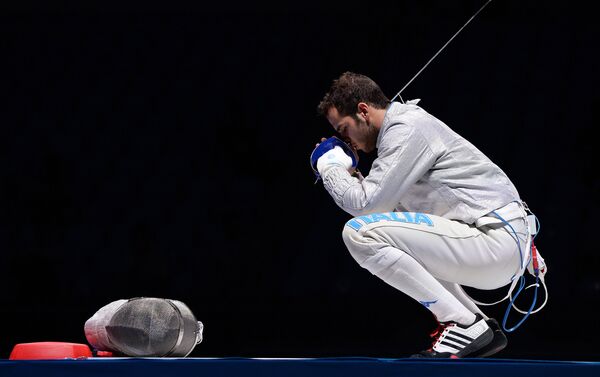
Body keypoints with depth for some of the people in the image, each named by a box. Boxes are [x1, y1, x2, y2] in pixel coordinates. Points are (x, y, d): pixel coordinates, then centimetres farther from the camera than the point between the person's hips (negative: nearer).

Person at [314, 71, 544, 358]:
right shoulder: (405, 124, 20)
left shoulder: (406, 129, -9)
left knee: (360, 233, -17)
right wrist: (348, 173, 12)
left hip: (495, 241, -10)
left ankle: (463, 324, -13)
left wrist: (331, 169, 2)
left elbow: (365, 205, -14)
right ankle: (482, 328, 17)